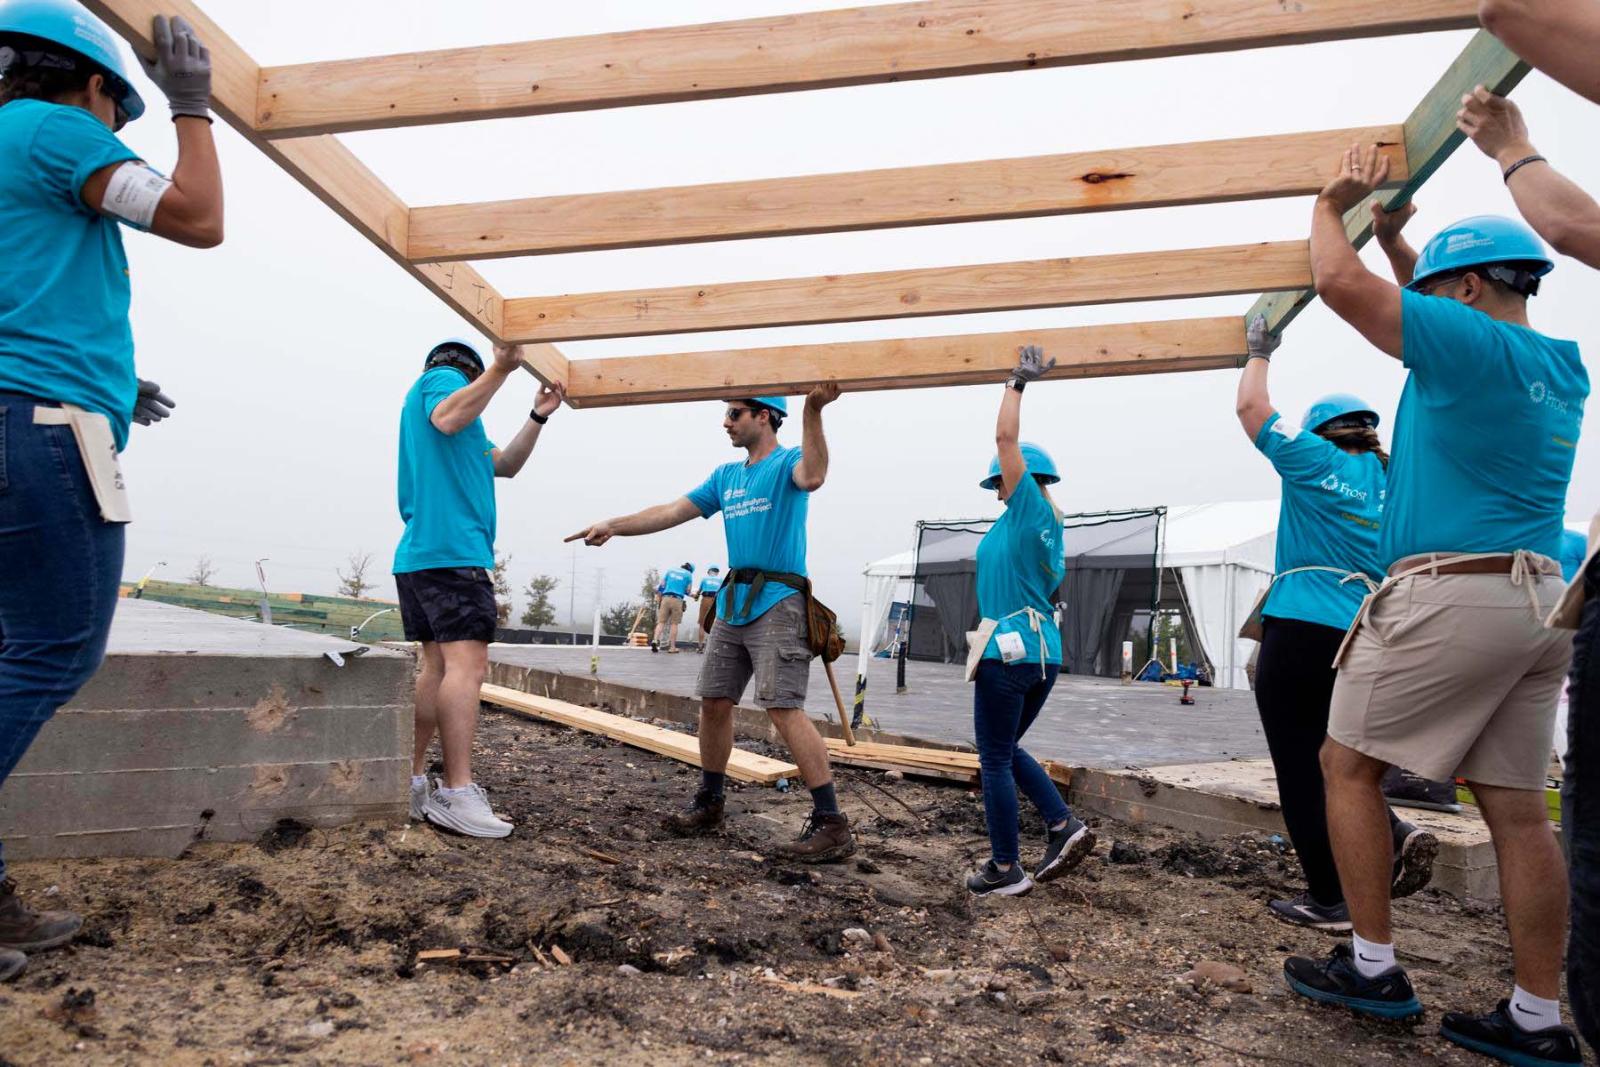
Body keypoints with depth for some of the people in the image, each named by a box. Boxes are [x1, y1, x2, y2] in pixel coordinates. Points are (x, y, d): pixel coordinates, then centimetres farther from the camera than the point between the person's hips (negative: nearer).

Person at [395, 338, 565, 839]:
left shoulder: (425, 394, 33)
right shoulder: (443, 377, 5)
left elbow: (505, 465, 30)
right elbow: (448, 419, -21)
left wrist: (537, 417, 21)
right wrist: (502, 369, -21)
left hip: (420, 554, 11)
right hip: (452, 550, -11)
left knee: (438, 665, 10)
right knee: (467, 664, -16)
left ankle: (411, 781, 11)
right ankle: (458, 794, -20)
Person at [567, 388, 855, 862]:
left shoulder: (787, 462, -3)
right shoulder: (726, 476, 19)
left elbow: (812, 477, -27)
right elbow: (673, 512, 15)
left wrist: (812, 412, -40)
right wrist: (614, 525, 5)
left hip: (778, 604, -8)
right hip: (732, 604, 8)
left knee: (784, 708, -15)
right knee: (714, 702, 9)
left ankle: (831, 823, -11)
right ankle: (708, 804, 25)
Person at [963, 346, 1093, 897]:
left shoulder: (1028, 509, -9)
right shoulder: (1051, 524, 14)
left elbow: (1007, 437, -12)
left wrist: (1018, 382, -3)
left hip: (1008, 649, -9)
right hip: (1044, 650, 9)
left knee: (995, 759, 2)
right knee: (1007, 749, 21)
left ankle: (1005, 869, 10)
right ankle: (1064, 825, 12)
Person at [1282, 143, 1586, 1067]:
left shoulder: (1472, 344, -10)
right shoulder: (1562, 367, 17)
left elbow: (1342, 282, -12)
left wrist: (1334, 208, 7)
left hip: (1450, 596, -8)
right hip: (1538, 601, 8)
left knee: (1350, 764, 4)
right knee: (1517, 807, 9)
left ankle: (1375, 967, 8)